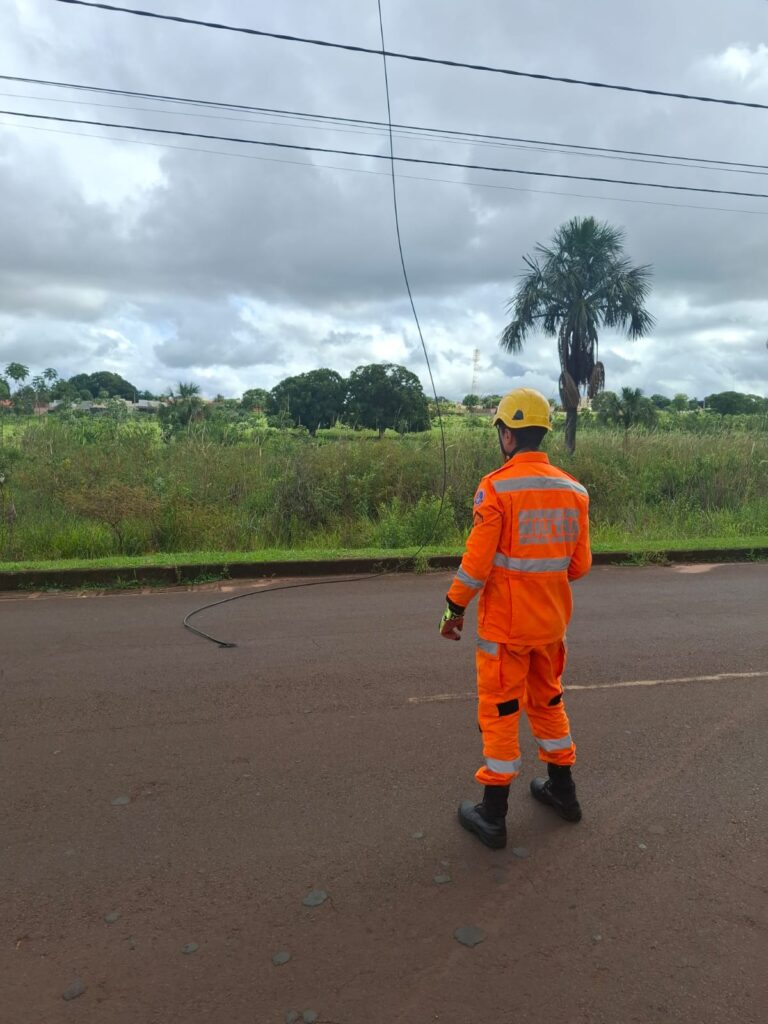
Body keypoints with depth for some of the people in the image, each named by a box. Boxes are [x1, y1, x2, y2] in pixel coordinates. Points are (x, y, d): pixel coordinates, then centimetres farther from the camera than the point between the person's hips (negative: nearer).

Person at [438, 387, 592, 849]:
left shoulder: (496, 487, -17)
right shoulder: (573, 489, 0)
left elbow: (477, 560, -17)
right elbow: (580, 564, 4)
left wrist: (455, 608, -4)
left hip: (505, 624, -5)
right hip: (552, 621, 6)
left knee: (500, 712, 7)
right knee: (548, 701, 23)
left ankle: (493, 815, 18)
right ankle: (562, 790, 39)